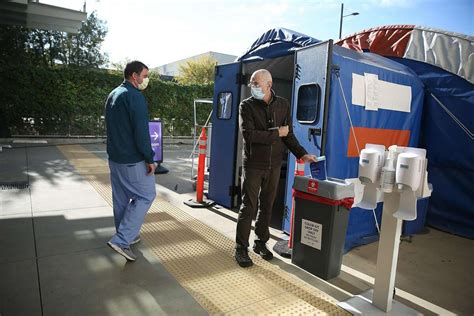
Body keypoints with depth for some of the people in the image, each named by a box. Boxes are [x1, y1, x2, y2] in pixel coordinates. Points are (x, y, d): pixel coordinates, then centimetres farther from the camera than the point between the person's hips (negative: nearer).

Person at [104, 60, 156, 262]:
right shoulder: (135, 96, -16)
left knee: (121, 198, 15)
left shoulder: (113, 95, 15)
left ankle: (127, 236, 29)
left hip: (114, 157, 10)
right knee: (145, 196, 1)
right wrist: (149, 158, -16)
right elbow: (141, 131, -22)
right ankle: (121, 240, -2)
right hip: (133, 161, -9)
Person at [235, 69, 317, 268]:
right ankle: (241, 249, 13)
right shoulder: (247, 106, -6)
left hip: (274, 165, 4)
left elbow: (288, 134, 8)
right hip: (253, 164, -3)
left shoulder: (283, 104, 5)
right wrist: (276, 133, -15)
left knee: (267, 206, 13)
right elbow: (248, 134, -19)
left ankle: (261, 243, 29)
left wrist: (302, 154, -1)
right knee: (248, 207, 0)